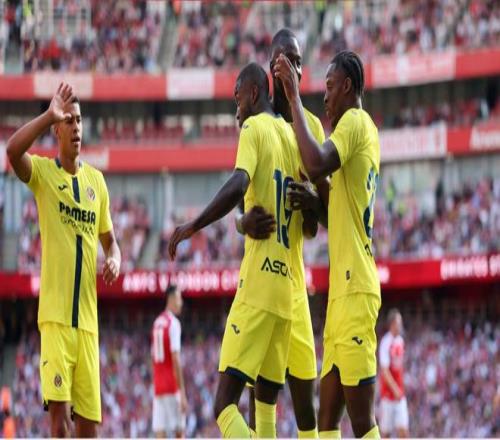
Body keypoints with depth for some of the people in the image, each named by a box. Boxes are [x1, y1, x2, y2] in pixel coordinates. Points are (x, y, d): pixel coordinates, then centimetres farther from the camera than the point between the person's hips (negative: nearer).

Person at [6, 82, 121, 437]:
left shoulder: (96, 180, 14)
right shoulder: (43, 171, 0)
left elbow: (109, 238, 22)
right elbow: (13, 151, -22)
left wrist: (114, 259, 1)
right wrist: (50, 115, -23)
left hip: (87, 317, 5)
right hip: (55, 314, -5)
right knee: (60, 410, -15)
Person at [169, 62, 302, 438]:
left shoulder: (254, 128, -3)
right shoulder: (290, 135, 18)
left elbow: (238, 186, -21)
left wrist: (192, 227, -15)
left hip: (257, 284, -8)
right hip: (286, 285, 8)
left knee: (225, 405, -12)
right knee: (266, 401, 11)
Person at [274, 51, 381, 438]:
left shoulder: (355, 122, -7)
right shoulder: (359, 128, 22)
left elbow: (317, 165, -26)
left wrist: (295, 100, -18)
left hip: (354, 288, -10)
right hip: (345, 287, 10)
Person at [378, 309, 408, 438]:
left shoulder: (400, 341, 9)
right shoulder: (386, 343, -13)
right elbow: (384, 370, -18)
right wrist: (395, 389, -27)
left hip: (400, 395, 6)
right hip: (388, 393, -6)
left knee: (403, 430, -4)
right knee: (385, 432, 0)